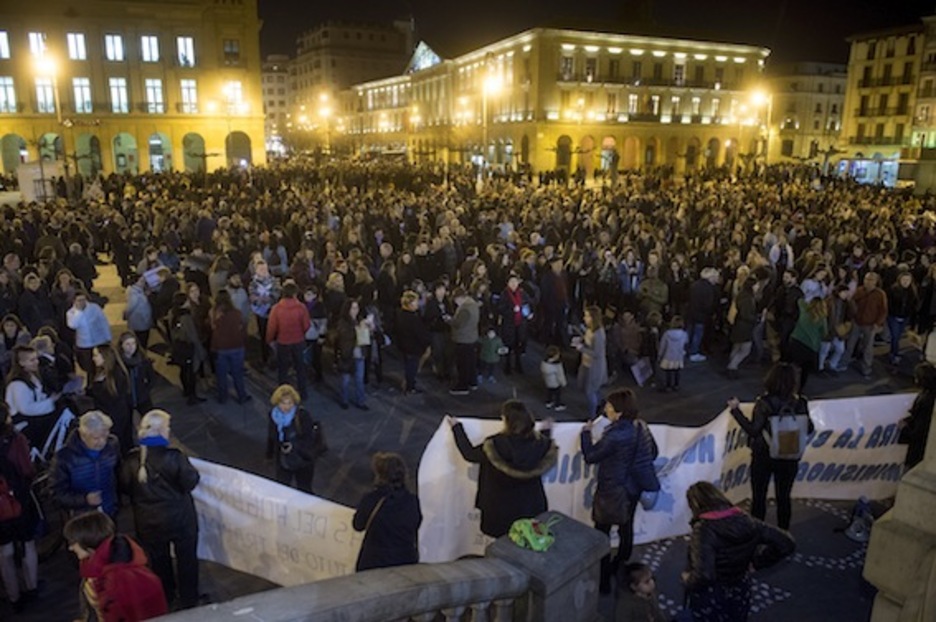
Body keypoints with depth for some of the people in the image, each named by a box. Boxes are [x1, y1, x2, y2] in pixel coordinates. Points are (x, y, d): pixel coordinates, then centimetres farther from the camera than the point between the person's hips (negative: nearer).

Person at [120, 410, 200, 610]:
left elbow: (125, 488, -1)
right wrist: (188, 467, -1)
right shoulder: (173, 456, -25)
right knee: (186, 559, 17)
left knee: (158, 560, 24)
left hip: (148, 522, 3)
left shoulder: (131, 460, -14)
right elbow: (190, 482, -19)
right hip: (179, 518, -3)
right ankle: (189, 600, 30)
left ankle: (165, 597, 43)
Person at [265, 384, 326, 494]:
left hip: (303, 461, -4)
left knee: (304, 491, 14)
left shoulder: (303, 416, -25)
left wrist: (294, 446, -35)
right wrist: (269, 455, 15)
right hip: (283, 462, 4)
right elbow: (271, 437, 5)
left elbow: (310, 439, -20)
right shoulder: (274, 415, -11)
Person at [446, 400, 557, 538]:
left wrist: (456, 427, 6)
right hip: (532, 507, 3)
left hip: (502, 509, -3)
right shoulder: (539, 442, -15)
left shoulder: (495, 445, -24)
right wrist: (547, 432, 29)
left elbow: (469, 454, -5)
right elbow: (549, 451, 11)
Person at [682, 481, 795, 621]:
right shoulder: (746, 521, -10)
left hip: (710, 605, -6)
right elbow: (786, 544, -4)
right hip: (740, 599, 6)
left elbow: (703, 576, -39)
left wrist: (688, 580, -18)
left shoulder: (704, 529, -29)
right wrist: (756, 562, 2)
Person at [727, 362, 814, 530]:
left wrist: (736, 410, -14)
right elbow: (809, 429, -2)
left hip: (763, 456, -3)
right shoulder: (800, 403, -10)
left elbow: (753, 430, -20)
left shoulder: (764, 403, -19)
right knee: (784, 497, 17)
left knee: (758, 497, 12)